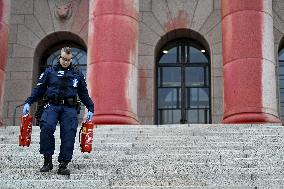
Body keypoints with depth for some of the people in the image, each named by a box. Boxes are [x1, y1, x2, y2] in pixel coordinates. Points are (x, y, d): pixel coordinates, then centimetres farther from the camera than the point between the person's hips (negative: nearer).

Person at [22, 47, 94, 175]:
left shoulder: (77, 74, 18)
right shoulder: (50, 72, 15)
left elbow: (84, 93, 22)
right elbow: (39, 89, 12)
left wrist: (90, 108, 16)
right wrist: (28, 102, 1)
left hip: (69, 108, 1)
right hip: (52, 106, -1)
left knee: (68, 135, -11)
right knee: (47, 127, -26)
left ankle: (63, 165, -5)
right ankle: (47, 161, -16)